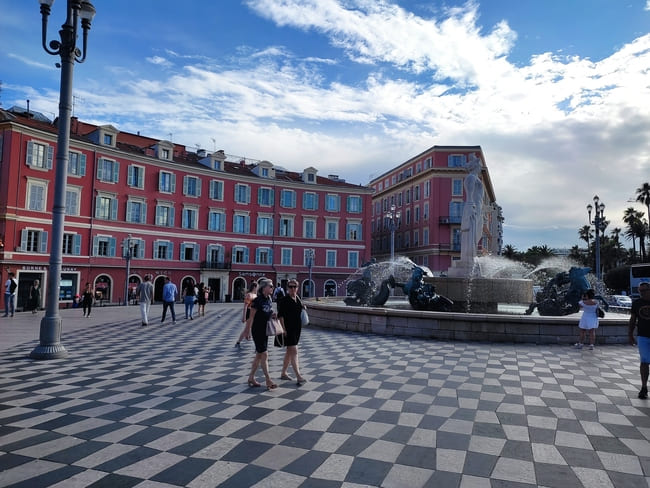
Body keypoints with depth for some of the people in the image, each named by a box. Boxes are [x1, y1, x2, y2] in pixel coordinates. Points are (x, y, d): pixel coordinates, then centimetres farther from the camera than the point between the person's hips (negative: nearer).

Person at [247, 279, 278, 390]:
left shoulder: (269, 299, 8)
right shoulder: (257, 300, -16)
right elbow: (251, 317, -14)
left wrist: (273, 315, -1)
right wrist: (248, 330, -14)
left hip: (265, 330, 8)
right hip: (257, 330, -8)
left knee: (259, 355, 13)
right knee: (264, 355, -7)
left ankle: (251, 378, 23)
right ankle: (268, 381, -2)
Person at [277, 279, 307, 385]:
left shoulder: (298, 299, 10)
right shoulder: (284, 300, -11)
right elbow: (280, 315, -13)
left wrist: (303, 308, 2)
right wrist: (283, 329, -18)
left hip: (297, 328, 8)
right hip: (288, 328, -8)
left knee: (289, 351, 16)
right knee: (294, 351, -11)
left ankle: (283, 373, 28)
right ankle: (298, 376, -12)